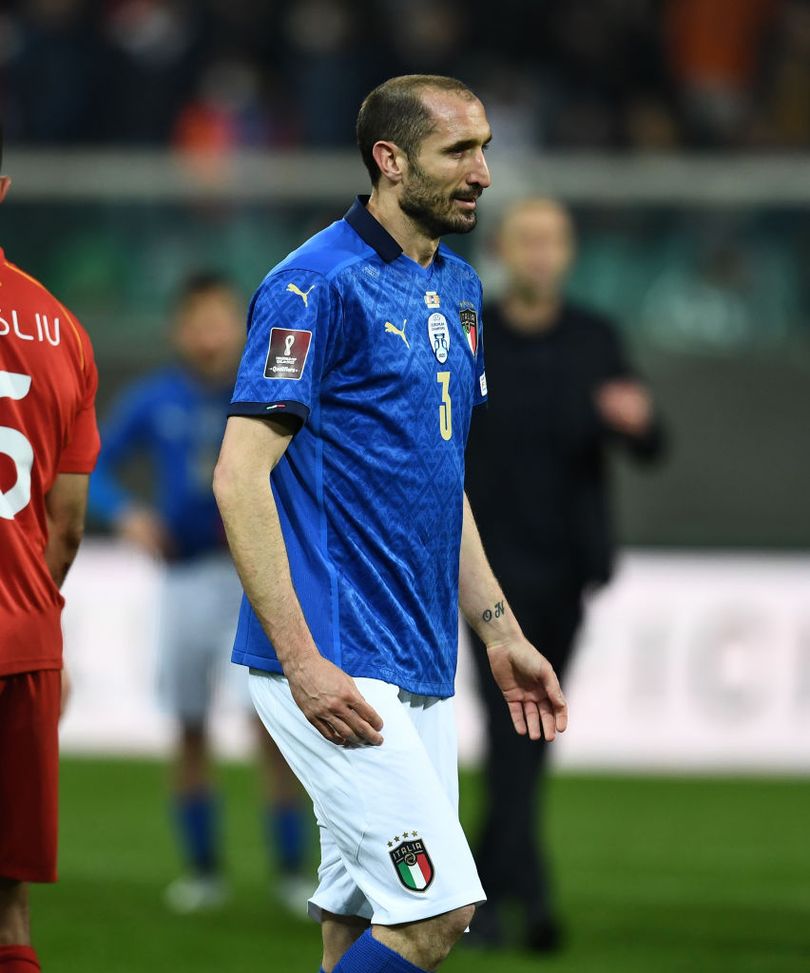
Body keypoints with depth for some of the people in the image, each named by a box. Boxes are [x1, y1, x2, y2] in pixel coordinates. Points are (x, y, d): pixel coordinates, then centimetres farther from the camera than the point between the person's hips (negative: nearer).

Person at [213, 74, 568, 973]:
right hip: (333, 669, -9)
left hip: (420, 664, 9)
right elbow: (240, 476, -16)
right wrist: (302, 662, -21)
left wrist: (501, 635, 21)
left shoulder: (456, 289, 16)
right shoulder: (319, 285, -12)